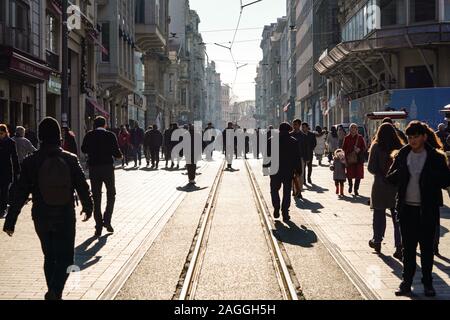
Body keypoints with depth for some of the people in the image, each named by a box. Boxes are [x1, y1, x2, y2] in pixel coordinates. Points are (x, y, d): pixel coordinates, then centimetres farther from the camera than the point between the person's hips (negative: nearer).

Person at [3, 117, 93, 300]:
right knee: (65, 258, 5)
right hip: (65, 217, -2)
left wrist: (10, 221, -1)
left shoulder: (30, 162, -7)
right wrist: (88, 208, 17)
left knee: (49, 256, 18)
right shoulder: (70, 160, -8)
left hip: (41, 218, 2)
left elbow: (20, 194, -7)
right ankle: (54, 292, -16)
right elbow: (83, 187, -1)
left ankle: (54, 293, 25)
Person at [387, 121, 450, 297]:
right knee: (408, 247, 9)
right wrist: (399, 174, -13)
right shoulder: (402, 155, 5)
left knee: (427, 247, 7)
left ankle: (427, 283, 18)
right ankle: (407, 281, 17)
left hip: (428, 209, -2)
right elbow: (390, 177, 7)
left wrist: (430, 178, -22)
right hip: (406, 208, 2)